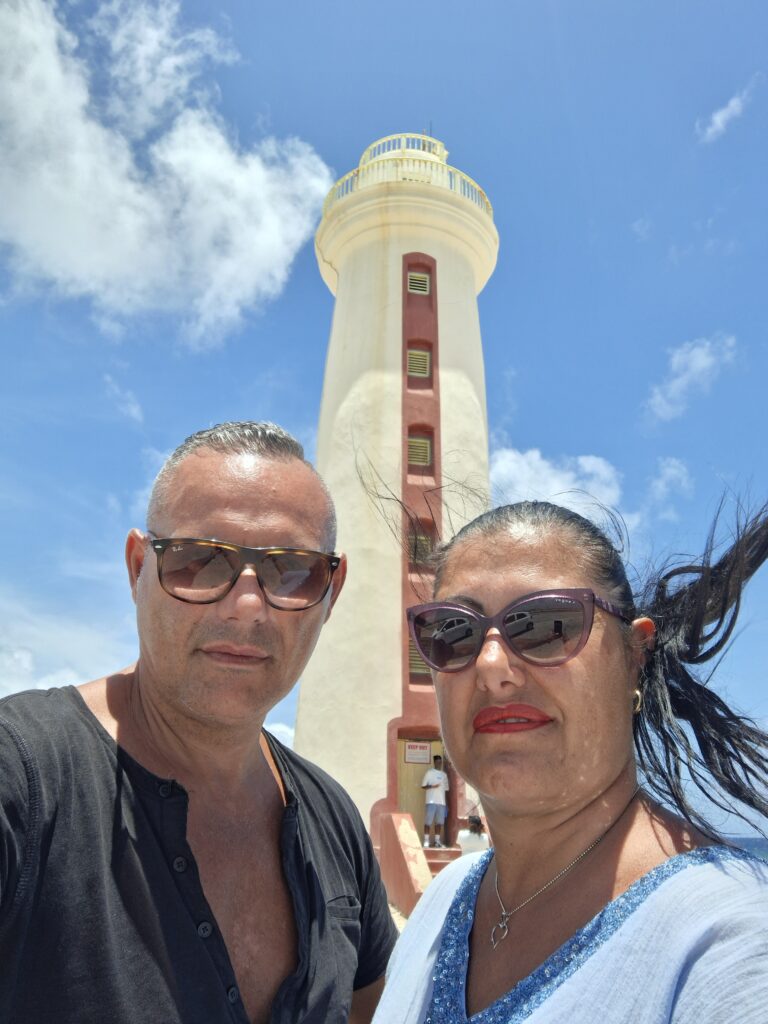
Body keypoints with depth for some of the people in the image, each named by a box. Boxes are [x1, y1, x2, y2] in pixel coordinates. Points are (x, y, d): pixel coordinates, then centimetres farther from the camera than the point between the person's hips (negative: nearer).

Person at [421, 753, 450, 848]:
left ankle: (437, 840, 10)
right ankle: (426, 840, -1)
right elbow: (423, 786, -1)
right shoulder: (429, 772, 2)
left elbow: (445, 789, 18)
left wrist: (446, 804, 14)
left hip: (441, 802, 4)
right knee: (428, 821, -6)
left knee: (440, 822, 2)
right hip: (431, 801, -4)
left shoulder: (444, 775, 17)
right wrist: (432, 786, -19)